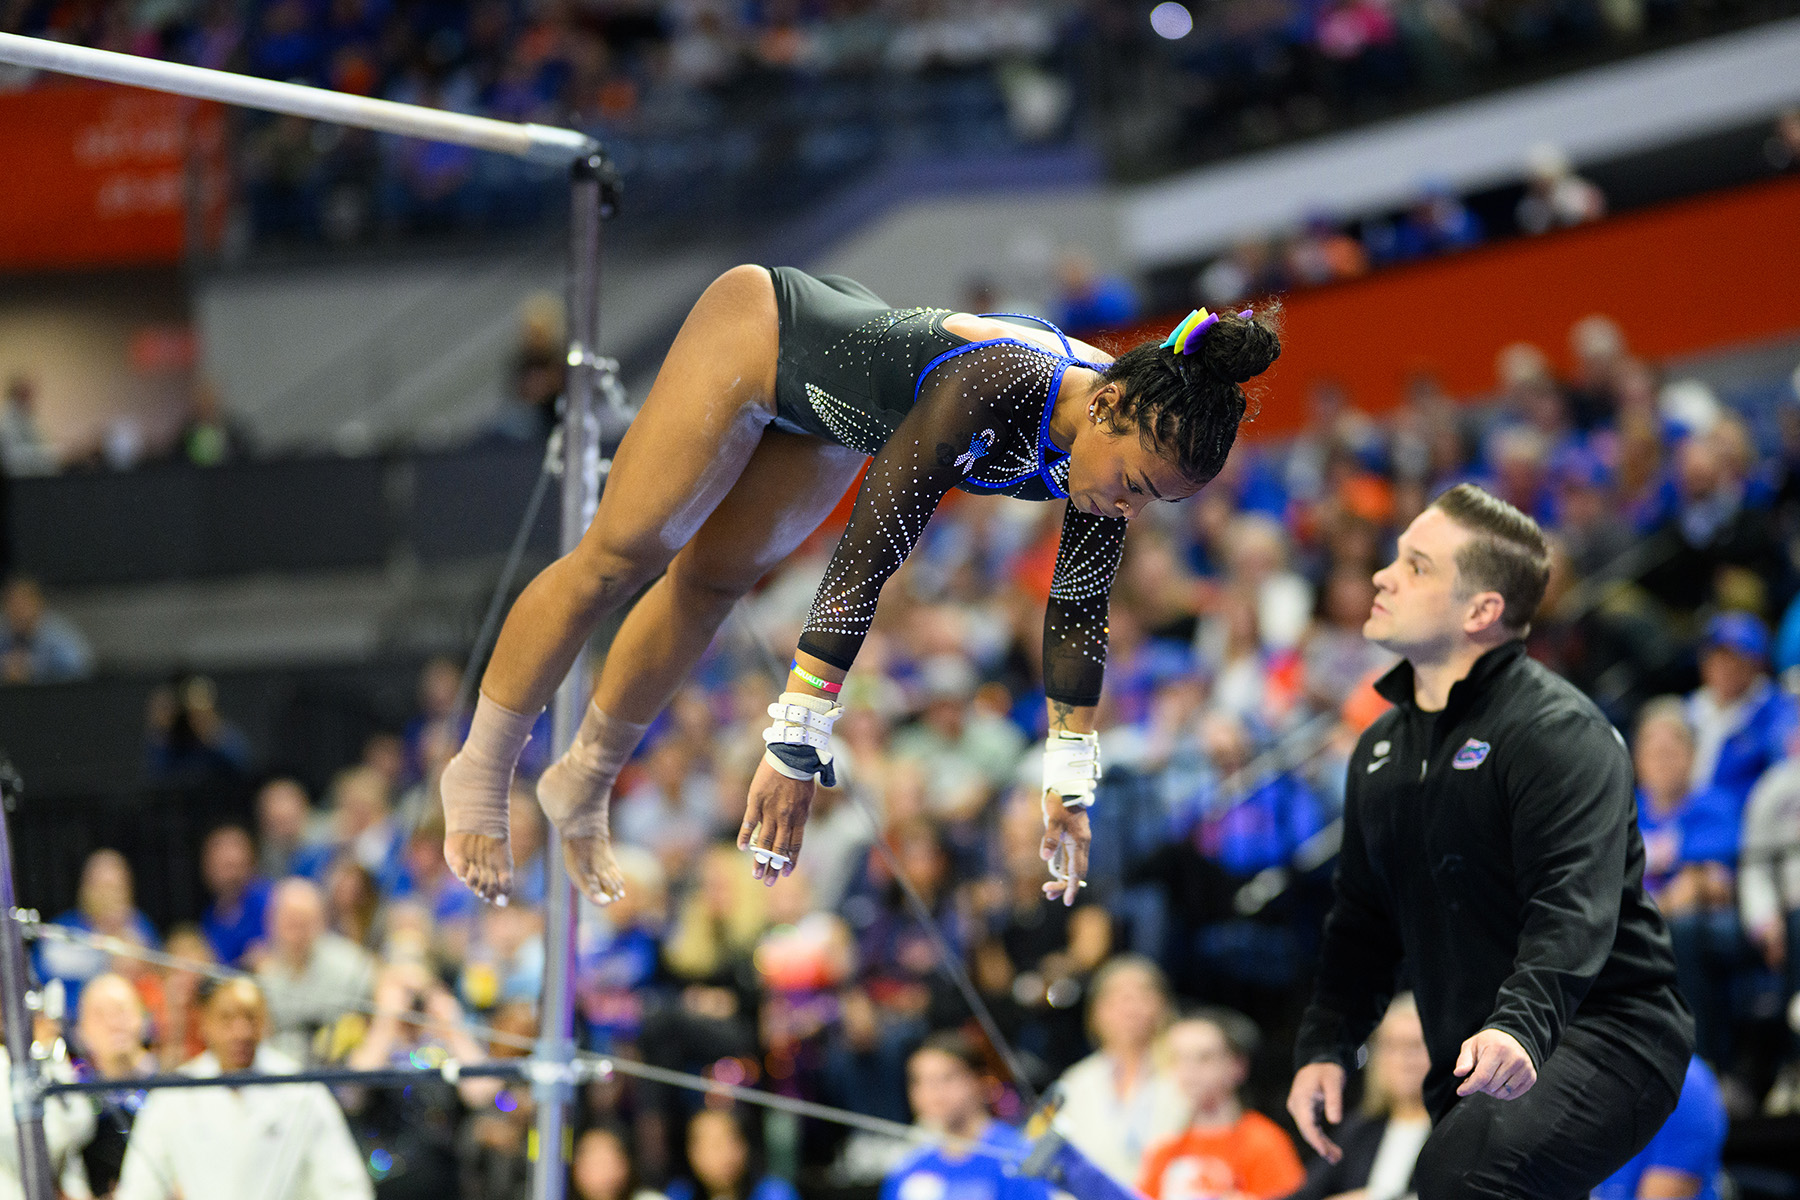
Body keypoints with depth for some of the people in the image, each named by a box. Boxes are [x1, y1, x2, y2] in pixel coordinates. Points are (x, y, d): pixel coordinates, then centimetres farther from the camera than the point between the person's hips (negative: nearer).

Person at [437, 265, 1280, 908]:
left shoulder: (1122, 436, -22)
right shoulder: (994, 390, -44)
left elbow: (1078, 615, -9)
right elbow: (868, 558, -44)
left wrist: (1070, 786, -6)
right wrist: (796, 746, -45)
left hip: (828, 406, 6)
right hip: (757, 333, -6)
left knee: (714, 581, 16)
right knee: (619, 557, 4)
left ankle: (583, 783, 32)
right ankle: (478, 775, 20)